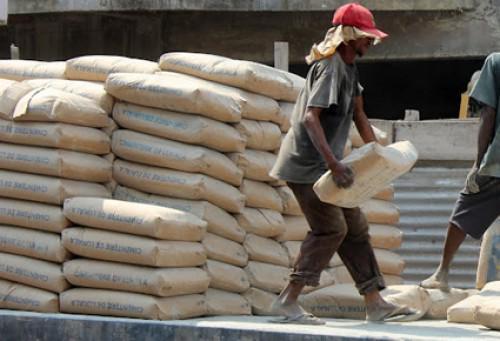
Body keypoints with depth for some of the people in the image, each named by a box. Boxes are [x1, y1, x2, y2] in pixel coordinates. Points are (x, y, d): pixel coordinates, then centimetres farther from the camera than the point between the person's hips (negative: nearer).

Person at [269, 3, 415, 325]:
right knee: (331, 229, -13)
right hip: (307, 164, -10)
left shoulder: (349, 66, 12)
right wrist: (333, 164, -39)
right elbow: (310, 118, -31)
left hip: (324, 164, 10)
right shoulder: (330, 68, -20)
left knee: (355, 227, 10)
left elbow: (358, 114, 22)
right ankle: (288, 301, -11)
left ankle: (376, 303, 13)